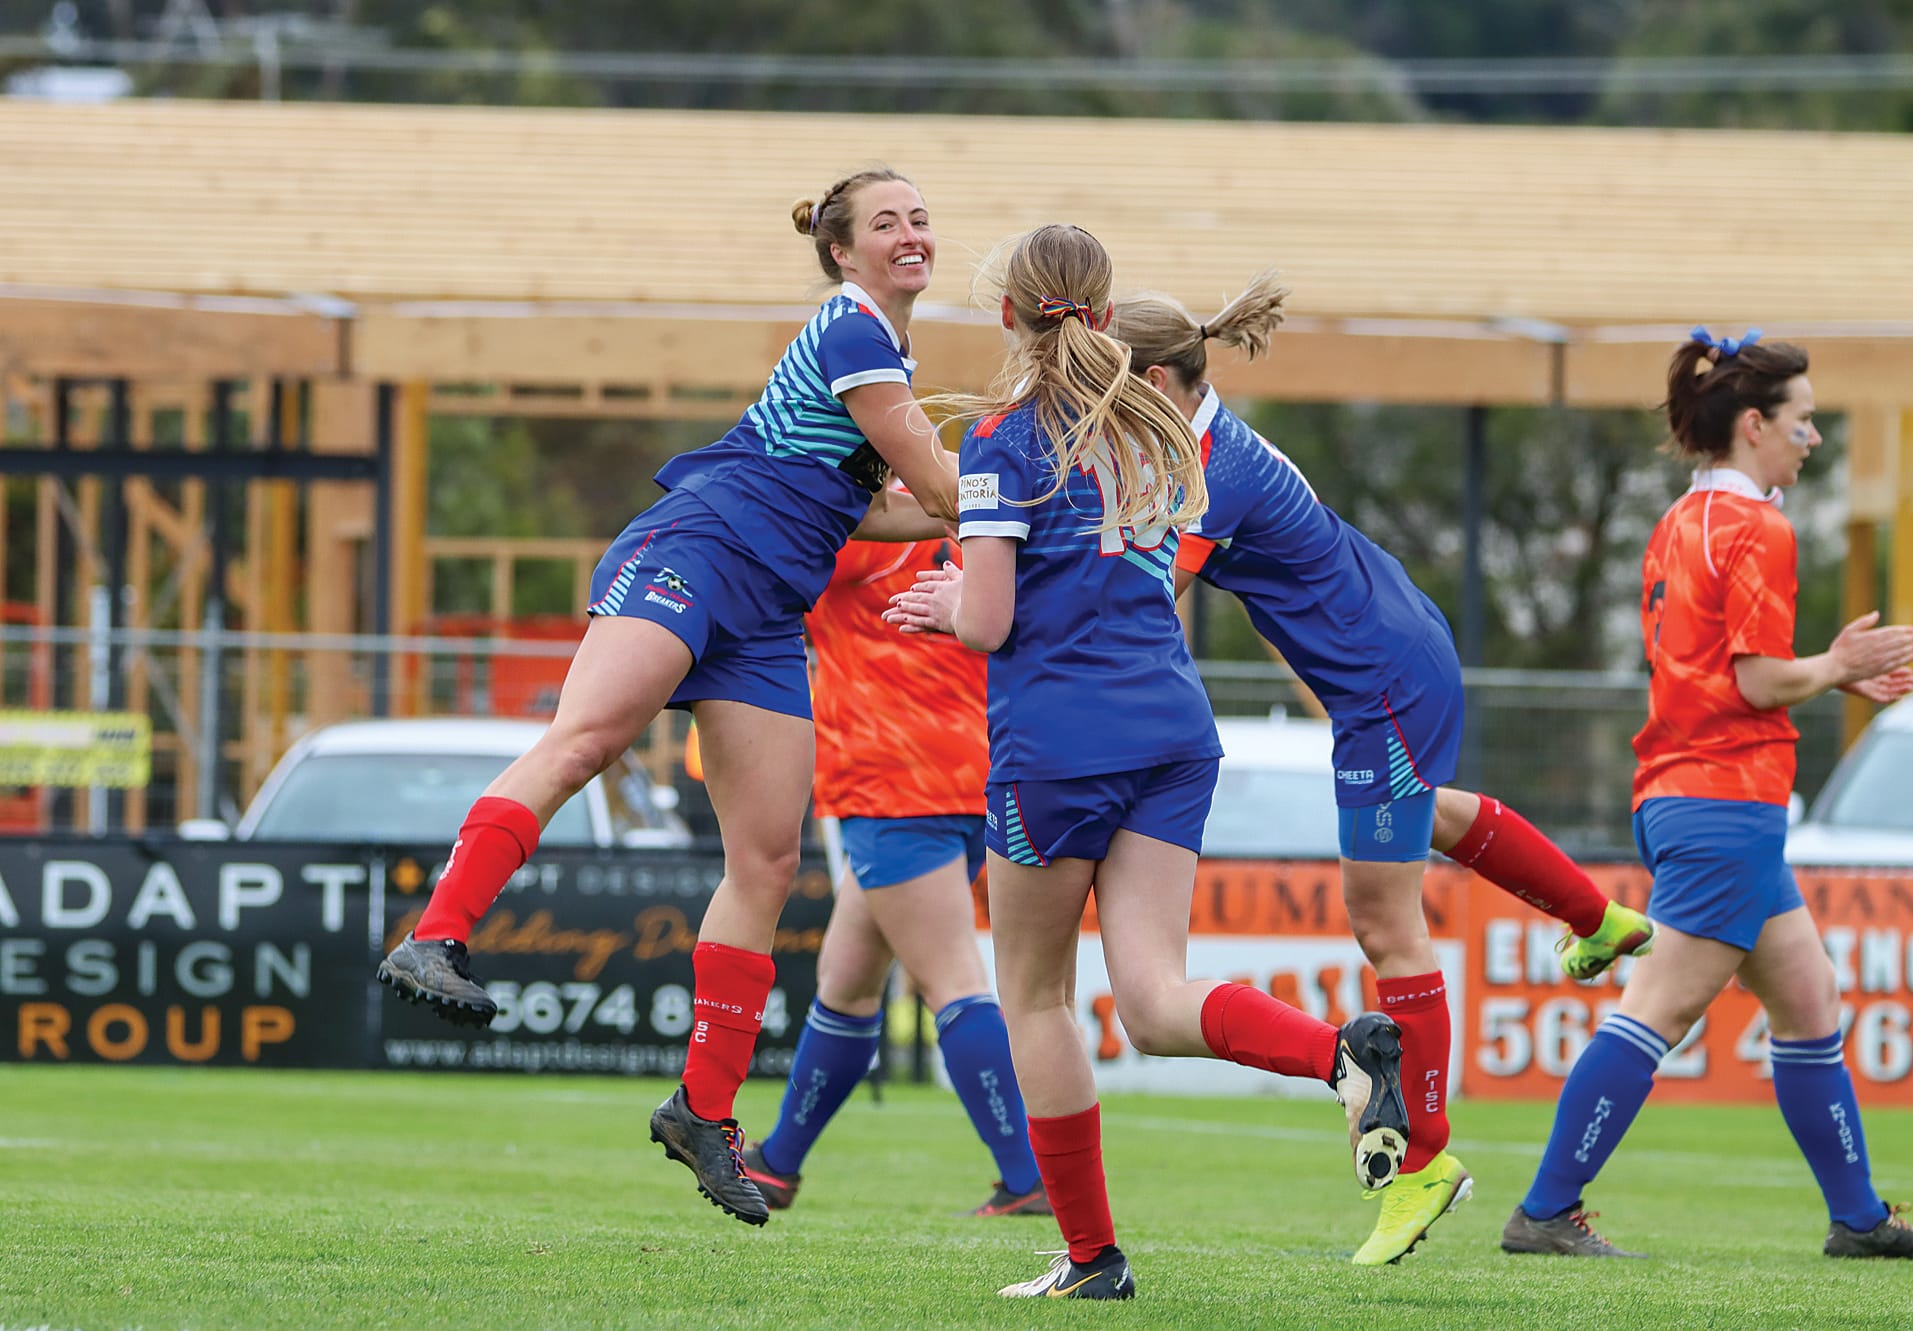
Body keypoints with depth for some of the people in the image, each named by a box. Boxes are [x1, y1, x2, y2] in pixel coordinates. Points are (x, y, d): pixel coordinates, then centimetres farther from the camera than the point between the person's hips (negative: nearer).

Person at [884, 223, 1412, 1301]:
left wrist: (951, 606, 14)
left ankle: (1091, 1254, 12)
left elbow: (990, 622, -10)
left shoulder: (1006, 436, -4)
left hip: (1056, 738, -5)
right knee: (1156, 1001, -4)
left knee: (1035, 996, 11)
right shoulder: (1156, 427, 17)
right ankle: (1347, 1049, -32)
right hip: (1173, 727, 5)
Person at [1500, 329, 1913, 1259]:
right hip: (1729, 799, -10)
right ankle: (1545, 1213, -10)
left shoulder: (1683, 524, 16)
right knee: (1659, 1008, -9)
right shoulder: (1758, 531, -12)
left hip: (1676, 797, 10)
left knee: (1807, 1000, 15)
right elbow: (1760, 682, -17)